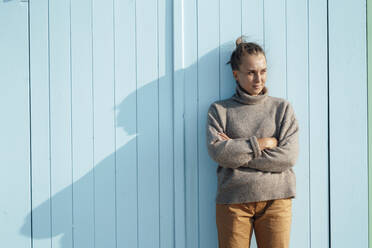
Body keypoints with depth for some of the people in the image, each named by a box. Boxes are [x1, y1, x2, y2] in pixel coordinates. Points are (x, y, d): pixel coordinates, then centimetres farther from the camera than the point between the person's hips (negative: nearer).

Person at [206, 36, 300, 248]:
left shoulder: (283, 108, 11)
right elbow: (218, 151, -7)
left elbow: (289, 156, -2)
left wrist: (237, 151, -4)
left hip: (275, 199, 1)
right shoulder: (219, 110, 10)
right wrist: (262, 143, -6)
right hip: (232, 200, -1)